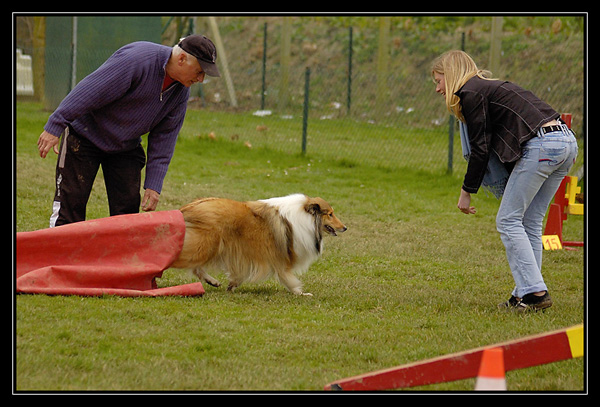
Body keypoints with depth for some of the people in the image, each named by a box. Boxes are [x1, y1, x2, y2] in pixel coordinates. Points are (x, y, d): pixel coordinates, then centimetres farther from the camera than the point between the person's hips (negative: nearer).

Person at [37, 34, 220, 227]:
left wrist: (153, 185, -5)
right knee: (71, 204, -8)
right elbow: (90, 90, -29)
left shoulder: (181, 92, -5)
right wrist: (55, 127, -29)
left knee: (128, 208, 1)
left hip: (126, 147, 7)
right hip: (84, 137, -7)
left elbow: (164, 138, 0)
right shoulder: (136, 59, -29)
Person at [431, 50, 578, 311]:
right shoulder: (490, 87, 28)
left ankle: (535, 292, -9)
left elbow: (480, 150, -1)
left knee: (508, 221, -2)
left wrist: (467, 192, 7)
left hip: (541, 146, -9)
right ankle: (525, 293, 11)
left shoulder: (471, 93, 1)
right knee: (529, 223, 13)